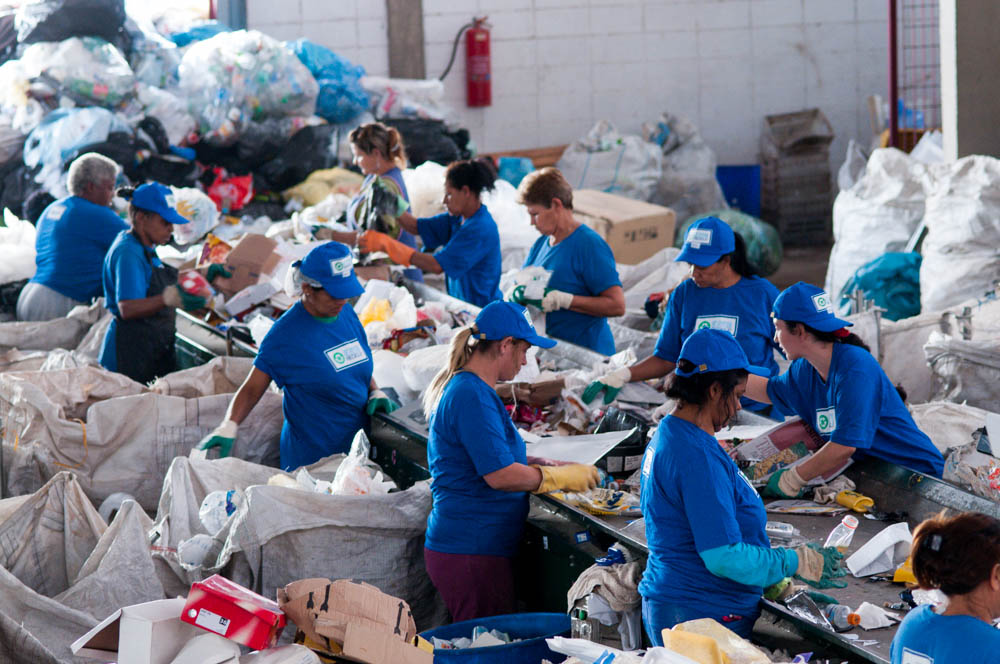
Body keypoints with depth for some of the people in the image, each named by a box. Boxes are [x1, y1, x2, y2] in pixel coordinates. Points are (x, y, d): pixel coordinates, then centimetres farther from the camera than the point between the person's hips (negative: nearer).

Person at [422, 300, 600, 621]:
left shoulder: (460, 387, 15)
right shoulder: (472, 397, -17)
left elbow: (495, 456, 26)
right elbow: (501, 475, -21)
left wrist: (555, 465, 16)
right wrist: (563, 477, -9)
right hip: (470, 553, -10)